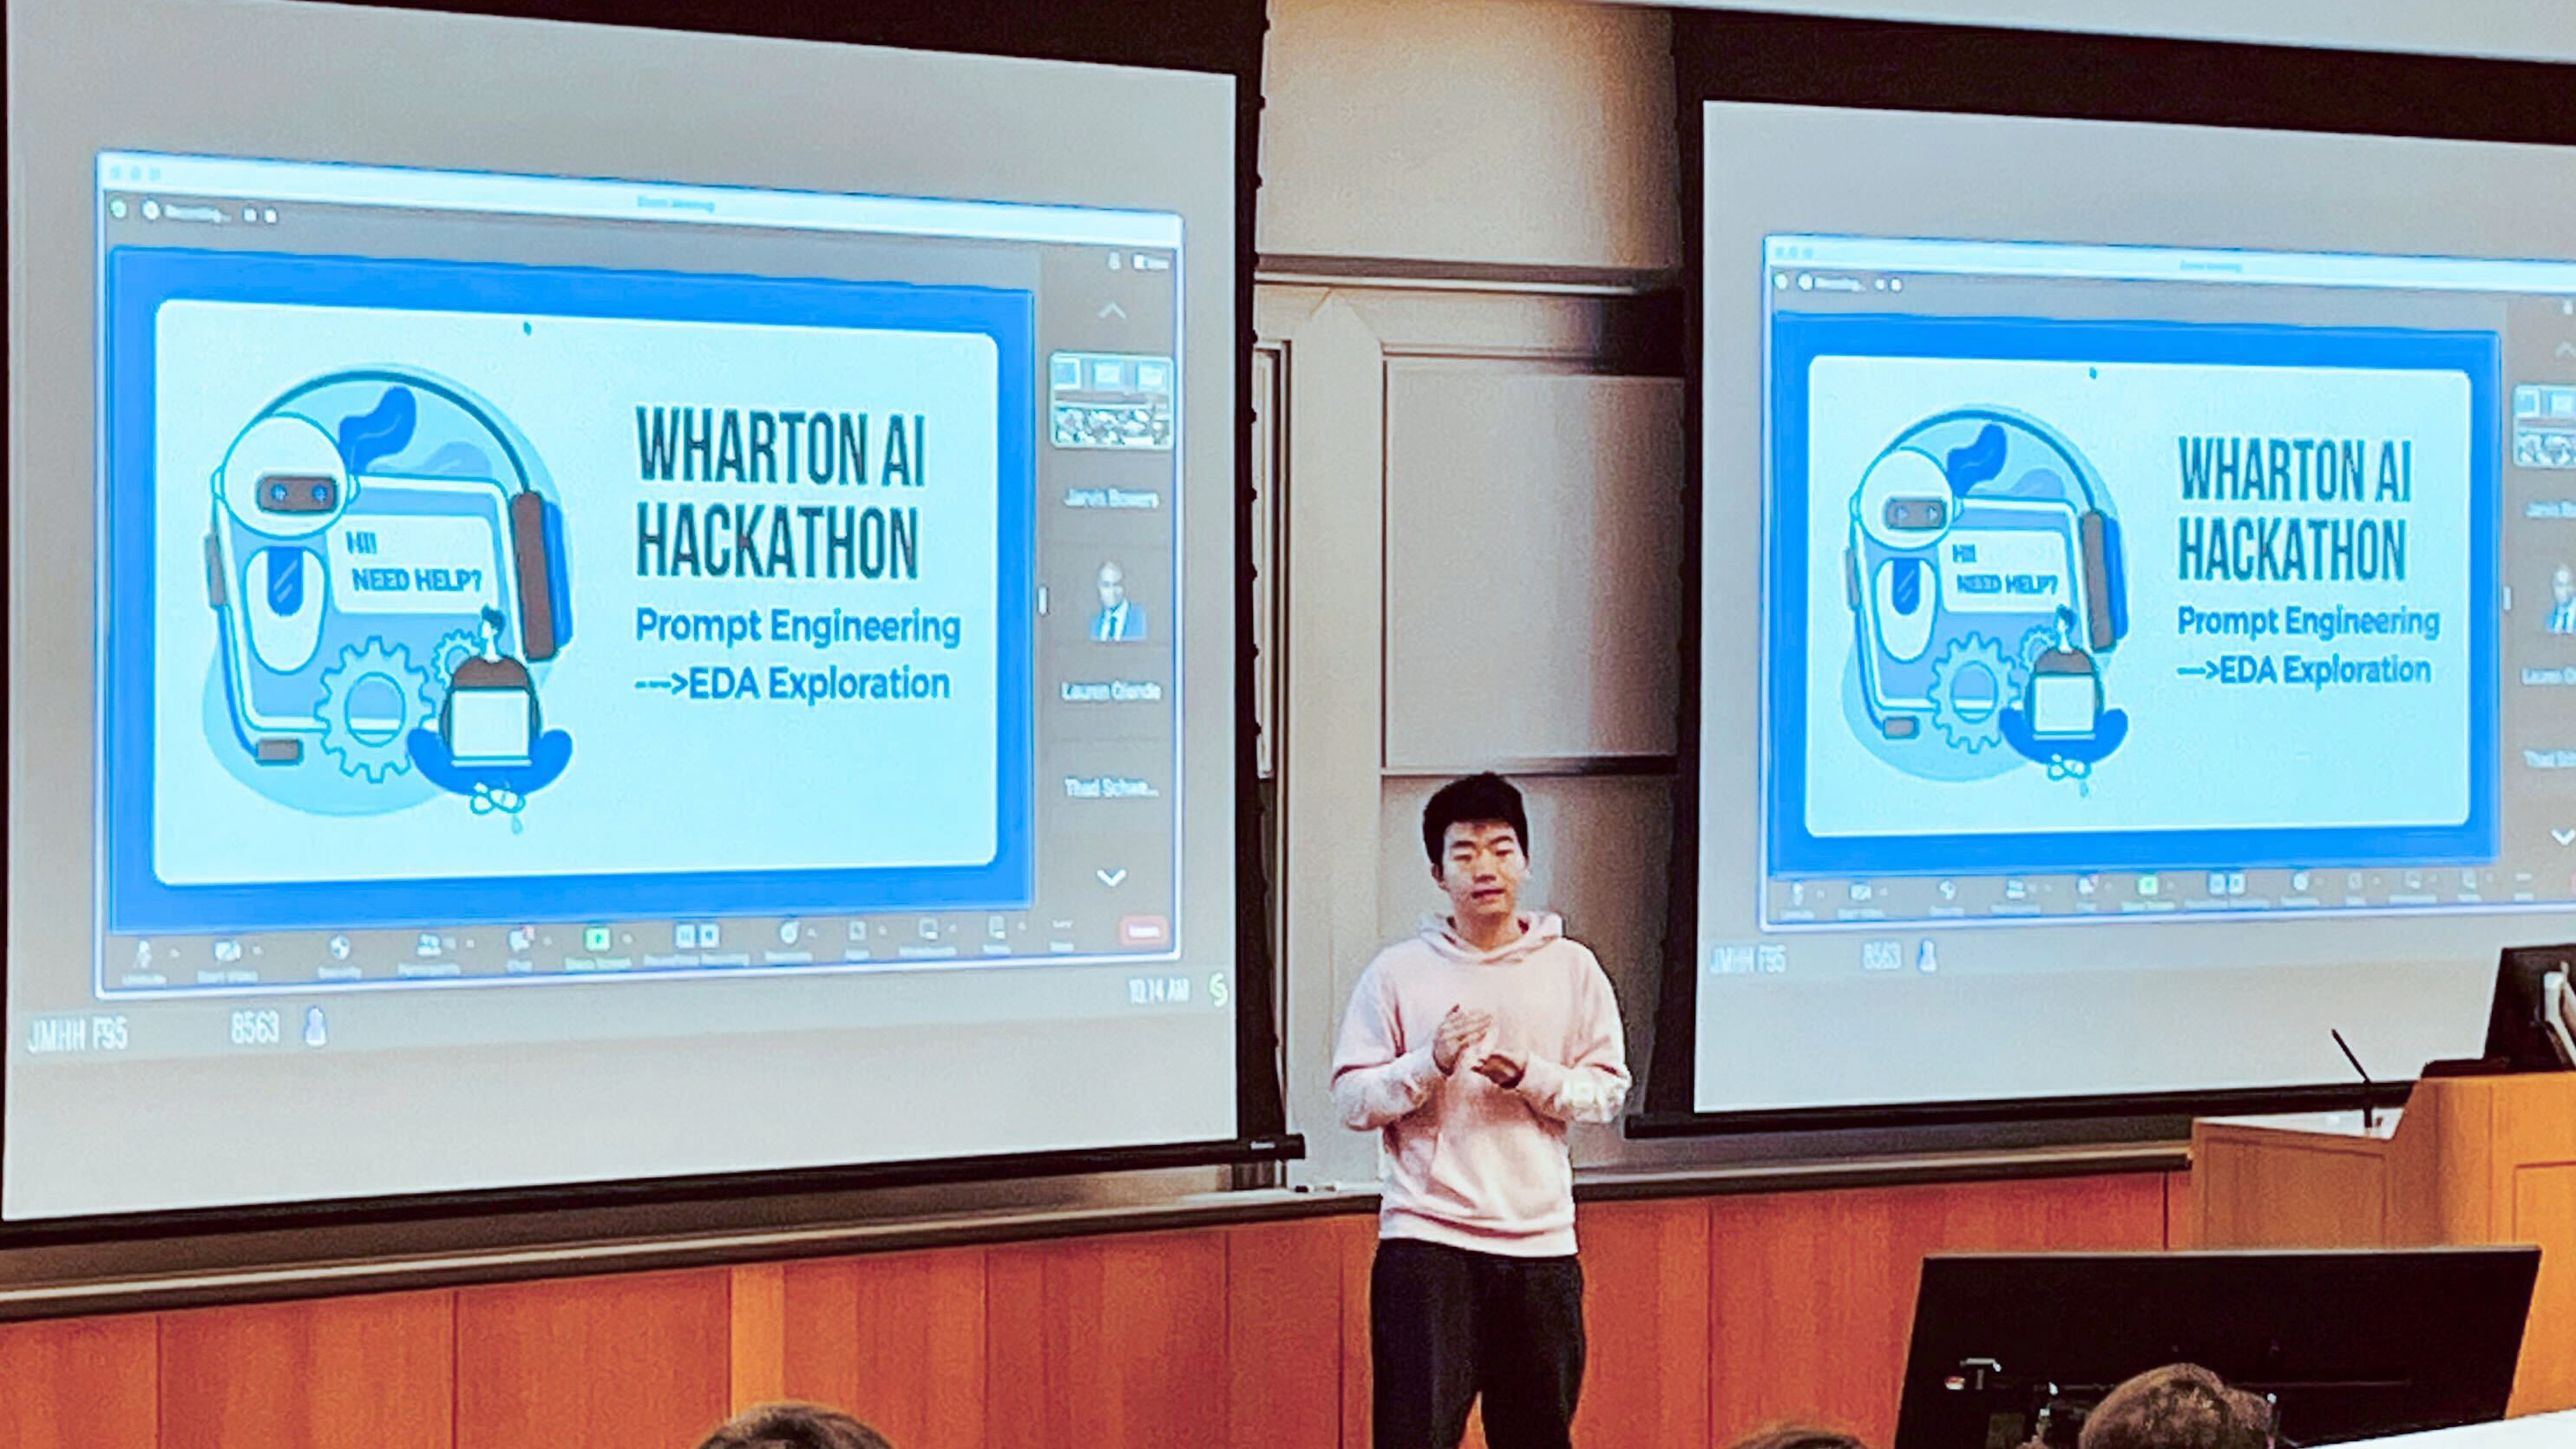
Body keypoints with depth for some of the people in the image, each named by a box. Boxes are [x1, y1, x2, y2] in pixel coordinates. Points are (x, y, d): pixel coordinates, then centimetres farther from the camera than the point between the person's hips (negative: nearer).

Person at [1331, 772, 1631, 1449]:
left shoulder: (1572, 969, 8)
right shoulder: (1396, 973, 3)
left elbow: (1608, 1090, 7)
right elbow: (1352, 1099, 1)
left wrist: (1529, 1076, -11)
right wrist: (1432, 1062, -15)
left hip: (1540, 1242, 2)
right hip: (1426, 1238, -2)